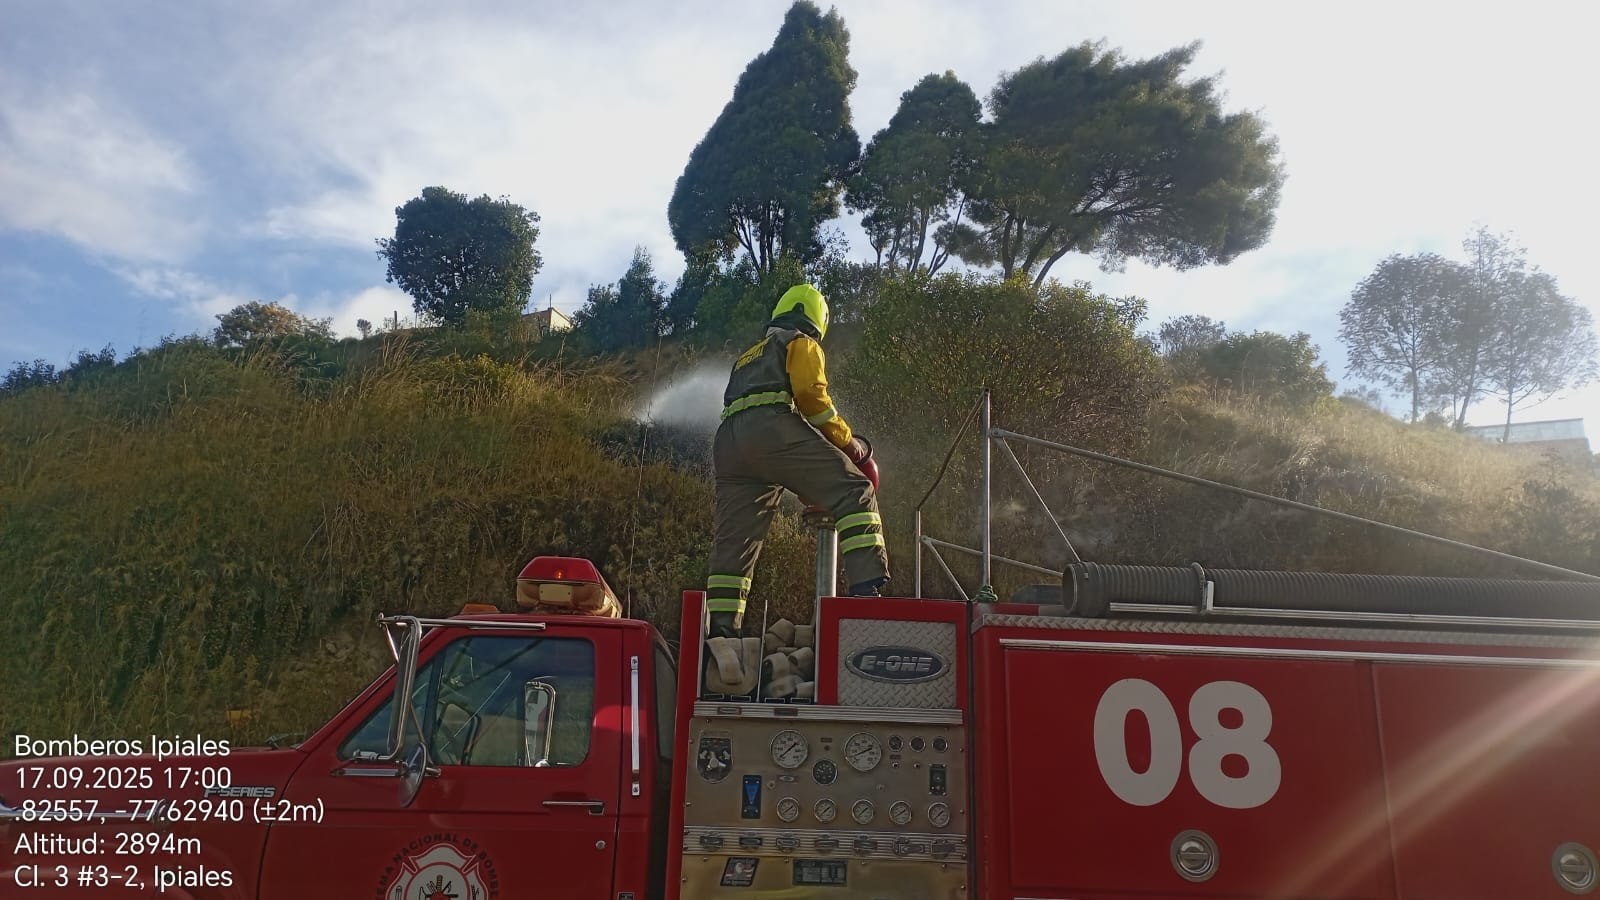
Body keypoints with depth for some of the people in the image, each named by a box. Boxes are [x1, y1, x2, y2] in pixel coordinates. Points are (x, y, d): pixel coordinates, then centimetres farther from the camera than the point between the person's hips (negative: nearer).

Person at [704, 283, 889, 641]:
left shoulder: (747, 356, 40)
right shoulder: (802, 343, 18)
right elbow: (811, 393, -1)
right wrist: (847, 440, 8)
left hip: (727, 443, 8)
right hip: (772, 430, -7)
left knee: (734, 542, 9)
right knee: (854, 491, -8)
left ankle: (720, 628, 6)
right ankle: (867, 587, -25)